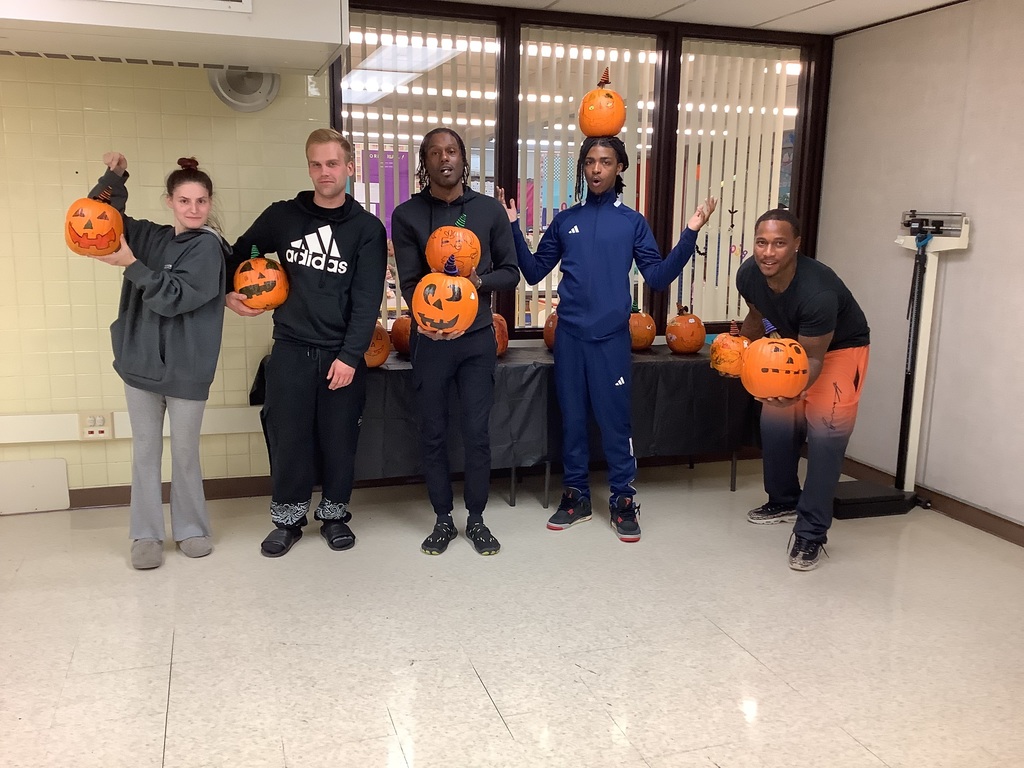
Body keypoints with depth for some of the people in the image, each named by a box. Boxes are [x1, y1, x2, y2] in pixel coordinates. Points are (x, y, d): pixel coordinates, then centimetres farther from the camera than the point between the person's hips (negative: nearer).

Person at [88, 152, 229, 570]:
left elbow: (174, 297, -17)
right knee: (145, 451, 9)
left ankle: (191, 529, 22)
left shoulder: (208, 246, -8)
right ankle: (146, 535, 18)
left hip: (185, 369, -4)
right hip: (140, 361, 5)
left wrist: (131, 265, -19)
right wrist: (114, 177, 0)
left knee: (185, 453, 6)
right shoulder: (149, 236, 8)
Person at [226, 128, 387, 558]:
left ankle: (334, 514, 25)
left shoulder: (367, 228, -1)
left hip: (342, 353, -1)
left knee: (338, 439, 7)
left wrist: (350, 355, -14)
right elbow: (239, 252, 21)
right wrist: (228, 293, 7)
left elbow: (368, 299, -8)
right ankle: (288, 518, 21)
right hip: (290, 349, 1)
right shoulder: (282, 216, 5)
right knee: (287, 437, 4)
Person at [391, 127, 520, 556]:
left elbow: (511, 272, 5)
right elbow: (409, 282, -8)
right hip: (430, 338, 0)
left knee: (477, 432, 5)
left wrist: (479, 281, -16)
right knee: (434, 433, 8)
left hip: (477, 337, 1)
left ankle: (476, 519, 21)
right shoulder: (407, 216, -2)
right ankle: (443, 520, 23)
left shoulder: (489, 210, 2)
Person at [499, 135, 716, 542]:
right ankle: (576, 495, 22)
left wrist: (689, 235, -10)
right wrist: (513, 228, 1)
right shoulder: (564, 220, 8)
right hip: (569, 334, 2)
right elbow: (534, 272, 9)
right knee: (572, 418, 9)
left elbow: (658, 278, -2)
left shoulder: (633, 221, 4)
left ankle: (623, 500, 15)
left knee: (615, 420, 2)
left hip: (611, 336, -2)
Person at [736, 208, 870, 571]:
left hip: (840, 349, -6)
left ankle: (811, 533, -9)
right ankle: (784, 501, 30)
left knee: (825, 433, -15)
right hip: (793, 344, 6)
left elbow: (814, 358, -29)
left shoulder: (817, 291, -39)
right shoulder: (748, 275, -21)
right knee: (775, 422, 8)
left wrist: (794, 392, -47)